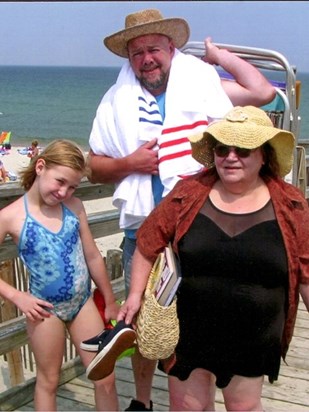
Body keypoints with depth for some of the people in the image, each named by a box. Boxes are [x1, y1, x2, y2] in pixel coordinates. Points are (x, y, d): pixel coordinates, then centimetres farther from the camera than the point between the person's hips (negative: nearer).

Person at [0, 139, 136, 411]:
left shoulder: (74, 206, -5)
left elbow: (93, 257, 4)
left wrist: (110, 301, 11)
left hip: (83, 302, 3)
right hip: (45, 309, -3)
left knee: (106, 379, 10)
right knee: (48, 381, 16)